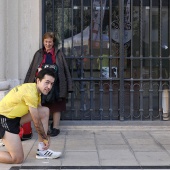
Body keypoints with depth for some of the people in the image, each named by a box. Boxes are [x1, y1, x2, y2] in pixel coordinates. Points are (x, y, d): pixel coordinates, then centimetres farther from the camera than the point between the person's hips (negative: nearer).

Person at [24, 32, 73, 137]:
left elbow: (65, 70, 1)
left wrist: (68, 86, -3)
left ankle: (55, 127, 14)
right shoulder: (39, 54, 10)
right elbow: (31, 70, 11)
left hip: (56, 85, -2)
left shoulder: (59, 54, 3)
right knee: (43, 107, 5)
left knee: (56, 107, 5)